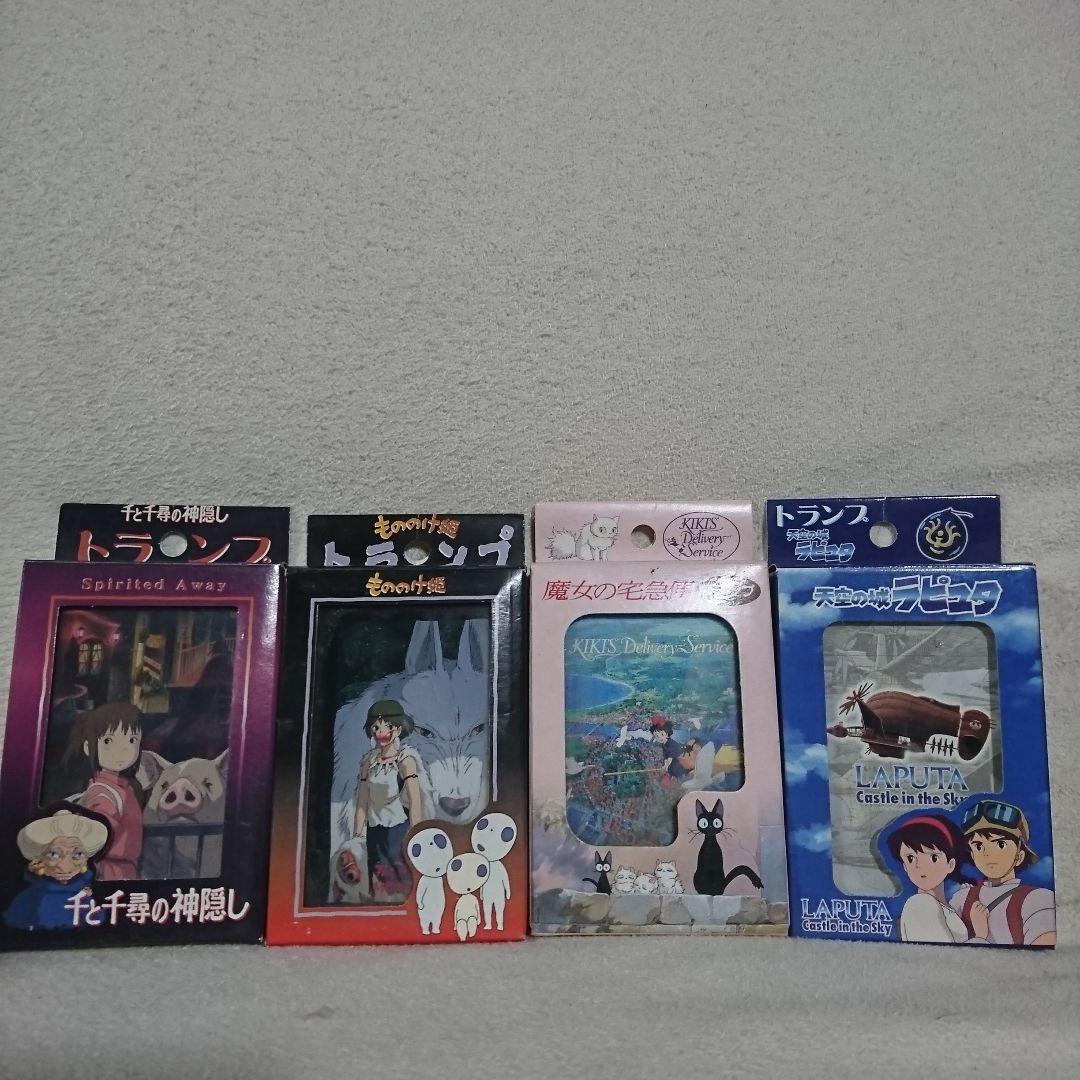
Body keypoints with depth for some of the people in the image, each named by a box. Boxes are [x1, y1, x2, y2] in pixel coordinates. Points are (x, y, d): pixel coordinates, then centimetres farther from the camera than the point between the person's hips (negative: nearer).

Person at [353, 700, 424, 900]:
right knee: (379, 890, 9)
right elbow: (362, 803, 8)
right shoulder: (369, 761, 7)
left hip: (399, 829, -5)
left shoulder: (405, 759, -9)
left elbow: (414, 802, -18)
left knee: (401, 889, -3)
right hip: (375, 832, 5)